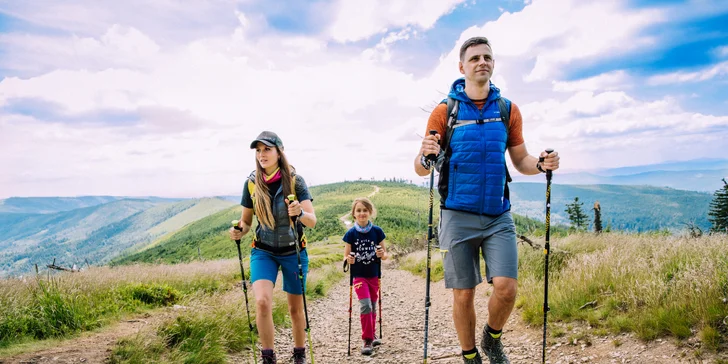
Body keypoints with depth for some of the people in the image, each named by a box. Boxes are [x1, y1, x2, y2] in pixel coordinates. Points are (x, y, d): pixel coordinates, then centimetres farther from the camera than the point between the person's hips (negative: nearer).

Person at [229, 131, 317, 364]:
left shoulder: (295, 180, -14)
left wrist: (300, 213, -41)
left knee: (295, 308, 10)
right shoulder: (252, 183, -7)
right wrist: (239, 231, -18)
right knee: (262, 301, -21)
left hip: (293, 252, -1)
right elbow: (246, 221, 4)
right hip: (263, 251, 1)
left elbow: (313, 221, -19)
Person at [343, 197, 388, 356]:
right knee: (365, 305, -15)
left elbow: (385, 254, 2)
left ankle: (372, 334, 35)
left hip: (374, 275, 2)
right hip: (359, 276, -2)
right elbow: (346, 256, -2)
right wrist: (349, 259, -24)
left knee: (373, 307, 14)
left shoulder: (377, 231, -4)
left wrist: (382, 254, -20)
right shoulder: (351, 233, -7)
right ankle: (367, 340, -3)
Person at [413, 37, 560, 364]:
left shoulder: (508, 109, 7)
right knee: (463, 294, 5)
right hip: (458, 217, -2)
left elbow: (520, 160, 13)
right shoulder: (445, 110, -1)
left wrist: (541, 164, -8)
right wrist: (426, 156, -25)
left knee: (506, 288, -7)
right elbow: (420, 169, -2)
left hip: (498, 217, 2)